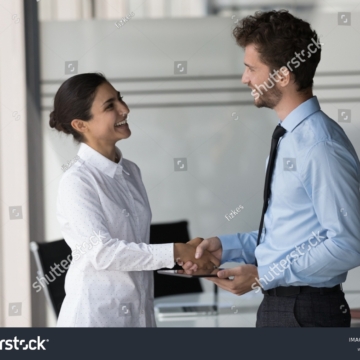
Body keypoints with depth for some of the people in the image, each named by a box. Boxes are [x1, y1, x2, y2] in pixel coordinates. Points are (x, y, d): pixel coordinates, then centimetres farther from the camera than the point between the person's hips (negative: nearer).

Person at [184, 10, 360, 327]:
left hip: (306, 311, -9)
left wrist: (265, 275, -20)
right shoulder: (288, 138, 10)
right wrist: (226, 247, 7)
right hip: (278, 307, 9)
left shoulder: (320, 146, -20)